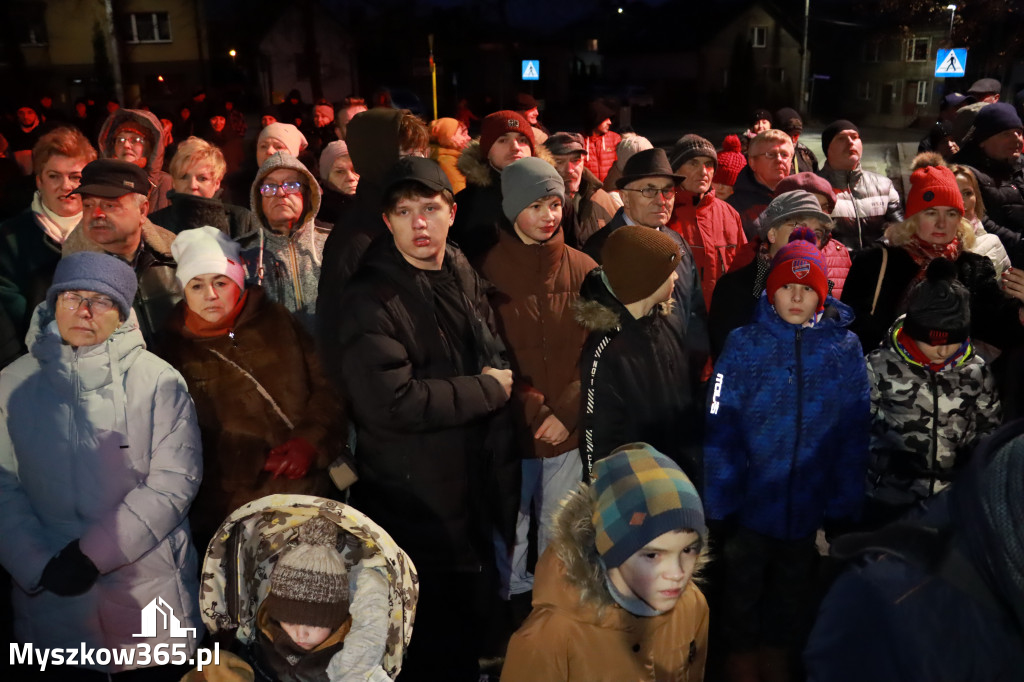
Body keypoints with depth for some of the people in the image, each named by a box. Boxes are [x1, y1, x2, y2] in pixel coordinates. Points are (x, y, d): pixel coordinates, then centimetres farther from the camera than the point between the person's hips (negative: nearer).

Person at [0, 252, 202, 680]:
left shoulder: (157, 380, -6)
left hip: (150, 590, -1)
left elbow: (175, 478, -11)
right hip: (49, 593, 2)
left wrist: (94, 552, -16)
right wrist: (39, 566, -13)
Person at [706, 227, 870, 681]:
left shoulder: (845, 349, -6)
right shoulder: (743, 345, -10)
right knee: (743, 588, 18)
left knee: (794, 592, 22)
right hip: (750, 503, -1)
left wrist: (844, 507, -6)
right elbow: (720, 430, -13)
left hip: (811, 505, 2)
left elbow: (854, 435, -5)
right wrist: (720, 502, -16)